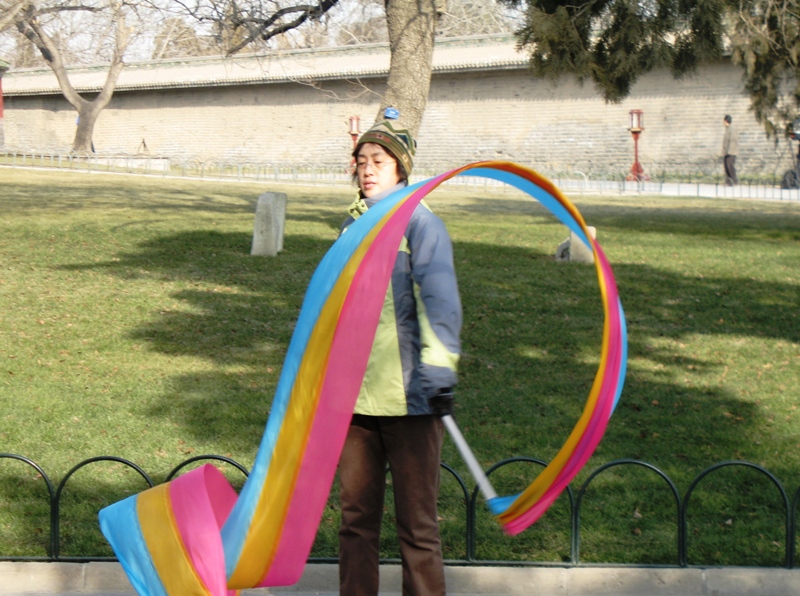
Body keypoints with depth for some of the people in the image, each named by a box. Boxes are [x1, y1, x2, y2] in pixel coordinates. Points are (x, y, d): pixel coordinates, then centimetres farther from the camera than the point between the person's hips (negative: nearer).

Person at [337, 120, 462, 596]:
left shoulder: (419, 222, -4)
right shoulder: (354, 225, 16)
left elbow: (439, 299, -13)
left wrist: (439, 366, -24)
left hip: (408, 398, -6)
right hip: (355, 397, 6)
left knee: (417, 525, -2)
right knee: (357, 519, 11)